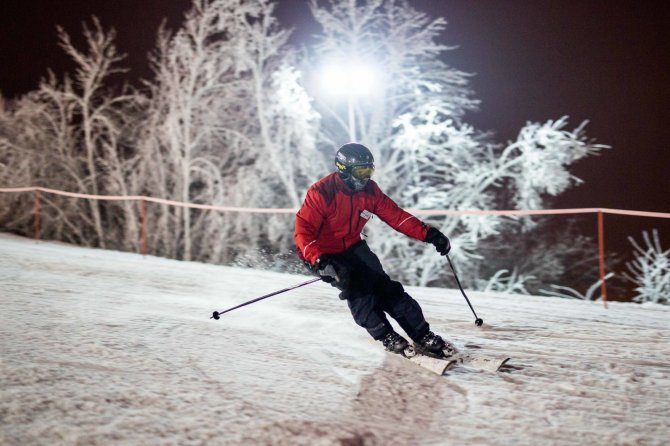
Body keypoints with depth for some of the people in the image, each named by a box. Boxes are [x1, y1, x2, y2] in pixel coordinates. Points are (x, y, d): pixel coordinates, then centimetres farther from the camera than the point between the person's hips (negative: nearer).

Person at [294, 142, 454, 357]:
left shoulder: (369, 190, -7)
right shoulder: (321, 192, -24)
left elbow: (396, 215, -4)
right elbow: (303, 231, -27)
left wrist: (429, 234, -14)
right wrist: (320, 261, -42)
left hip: (353, 247, 5)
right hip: (323, 254, -5)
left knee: (383, 286, -10)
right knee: (356, 289, -25)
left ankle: (423, 336, -9)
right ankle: (386, 336, -13)